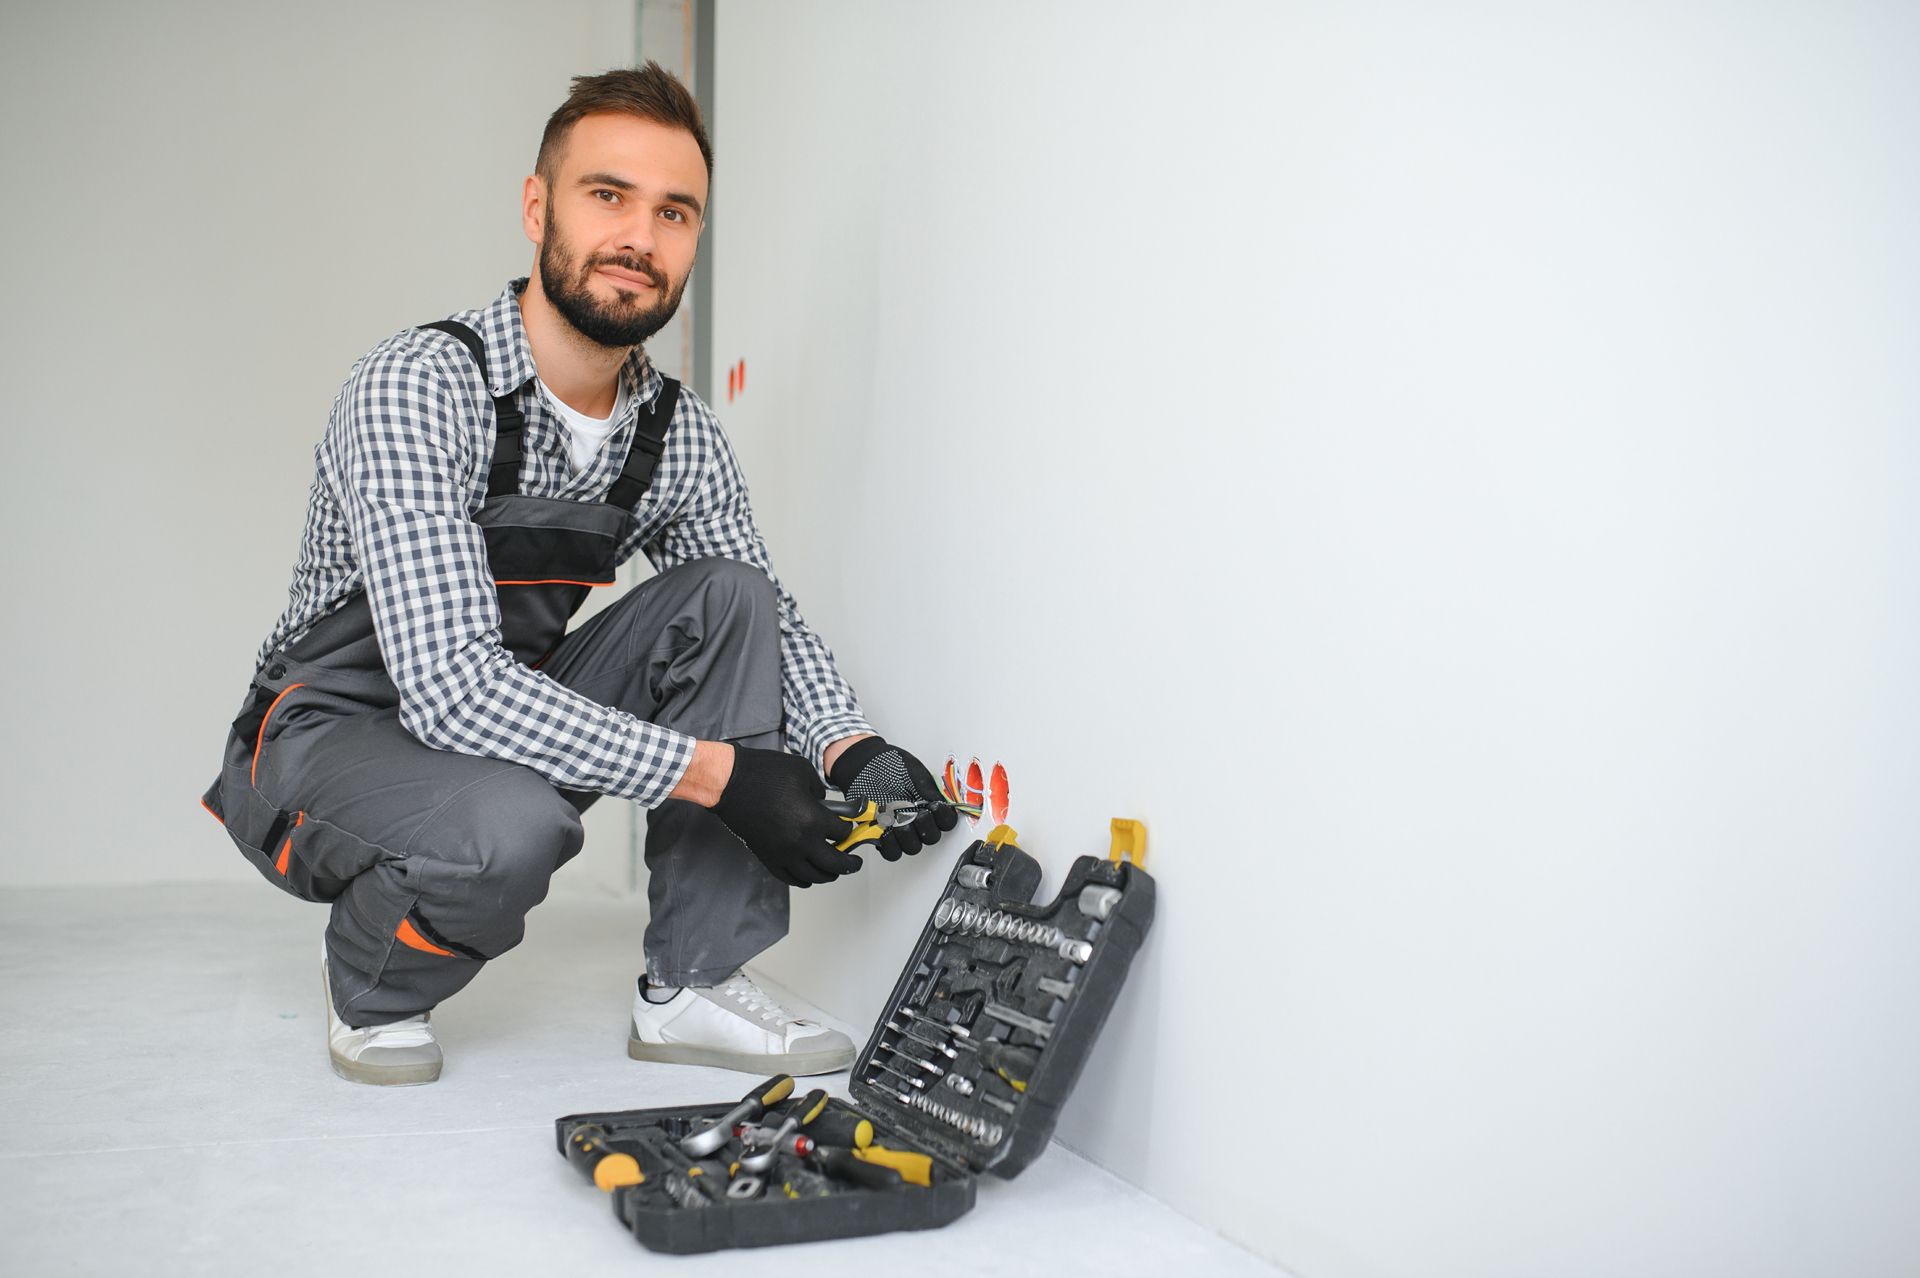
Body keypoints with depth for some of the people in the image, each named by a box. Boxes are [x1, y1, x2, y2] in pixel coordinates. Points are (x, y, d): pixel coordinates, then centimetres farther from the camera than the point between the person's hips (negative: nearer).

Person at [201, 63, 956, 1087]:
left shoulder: (681, 434, -6)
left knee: (728, 594, -13)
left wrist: (850, 748, -19)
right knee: (511, 825, -38)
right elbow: (451, 685, -35)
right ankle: (374, 991, -1)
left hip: (514, 723, 6)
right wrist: (719, 772, -36)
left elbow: (771, 622, 3)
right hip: (331, 734, -6)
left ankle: (694, 986, -12)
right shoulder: (417, 387, -26)